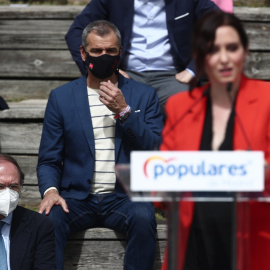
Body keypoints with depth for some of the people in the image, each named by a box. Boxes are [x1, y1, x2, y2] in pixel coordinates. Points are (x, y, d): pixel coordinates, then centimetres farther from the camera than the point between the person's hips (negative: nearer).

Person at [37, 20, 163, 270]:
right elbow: (48, 160, 9)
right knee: (48, 220, -32)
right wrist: (50, 190, -13)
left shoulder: (143, 95, 10)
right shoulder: (61, 97, 11)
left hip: (124, 196, 0)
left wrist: (124, 112, -11)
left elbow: (158, 151, 0)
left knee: (143, 217, -34)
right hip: (77, 197, 1)